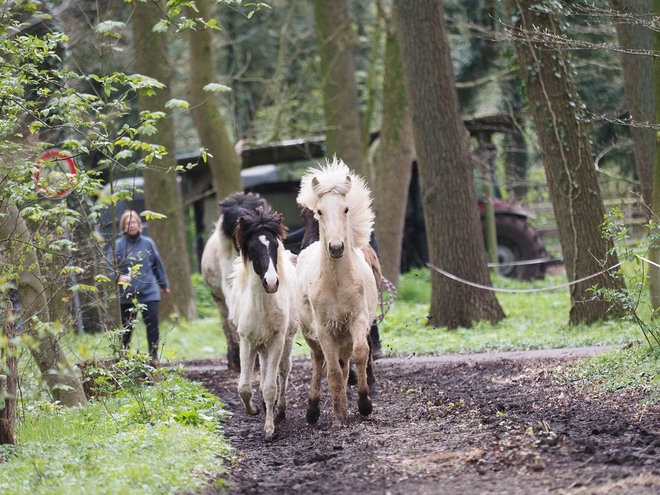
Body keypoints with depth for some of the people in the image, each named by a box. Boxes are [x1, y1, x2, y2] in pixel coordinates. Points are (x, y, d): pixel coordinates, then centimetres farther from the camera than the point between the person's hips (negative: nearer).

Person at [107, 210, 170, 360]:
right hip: (127, 294, -1)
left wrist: (164, 285, 24)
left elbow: (158, 264, 16)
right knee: (126, 327, 4)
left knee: (152, 324, -8)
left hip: (149, 291, 1)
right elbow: (111, 267, -9)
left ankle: (154, 357, -3)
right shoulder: (118, 245, -1)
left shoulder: (148, 243, 6)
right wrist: (119, 276, -31)